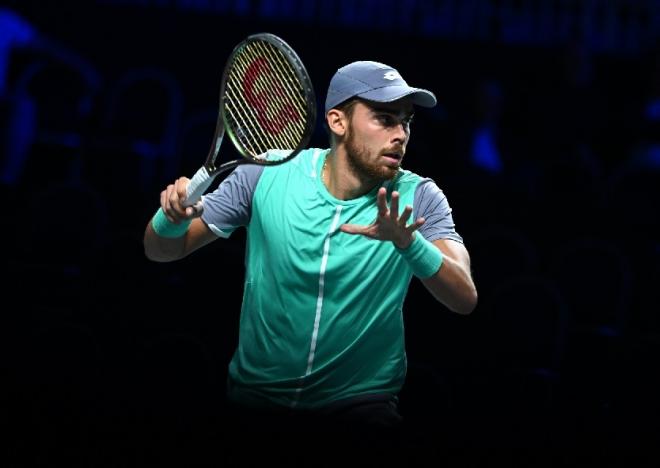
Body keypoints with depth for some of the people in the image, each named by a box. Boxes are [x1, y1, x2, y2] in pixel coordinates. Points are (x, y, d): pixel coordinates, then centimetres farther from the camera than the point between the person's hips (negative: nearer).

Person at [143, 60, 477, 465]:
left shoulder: (417, 198, -7)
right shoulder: (267, 175, -5)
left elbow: (465, 299, -20)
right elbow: (162, 251, 3)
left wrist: (407, 242, -38)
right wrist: (174, 216, -21)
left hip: (361, 402, -1)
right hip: (256, 397, 1)